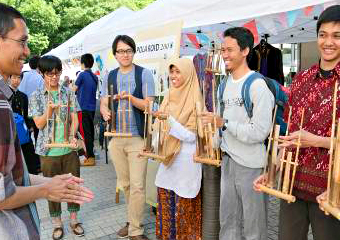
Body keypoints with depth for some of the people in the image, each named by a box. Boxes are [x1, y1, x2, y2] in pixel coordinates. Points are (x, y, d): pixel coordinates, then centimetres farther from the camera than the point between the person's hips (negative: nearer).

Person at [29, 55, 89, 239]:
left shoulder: (68, 93, 4)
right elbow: (39, 124, -4)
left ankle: (73, 219, 28)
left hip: (69, 148, 1)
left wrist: (73, 135, -16)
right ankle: (57, 223, 26)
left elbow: (74, 118, 2)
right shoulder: (36, 96, 0)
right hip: (49, 150, -1)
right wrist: (49, 108, -22)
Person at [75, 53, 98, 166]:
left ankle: (90, 158, -4)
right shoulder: (95, 77, 10)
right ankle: (90, 154, 24)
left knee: (85, 132, -5)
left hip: (84, 108, -7)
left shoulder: (82, 74, -10)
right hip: (92, 108, 7)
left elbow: (74, 89, -3)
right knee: (91, 131, 14)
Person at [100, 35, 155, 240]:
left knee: (137, 185, -4)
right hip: (115, 137, 5)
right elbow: (103, 103, 9)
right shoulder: (110, 77, 10)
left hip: (137, 137, -4)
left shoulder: (144, 74, -3)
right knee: (124, 183, 15)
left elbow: (149, 105, -8)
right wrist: (105, 112, -14)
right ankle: (134, 220, 33)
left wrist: (131, 98, -25)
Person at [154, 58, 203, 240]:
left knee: (183, 209, 6)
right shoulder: (169, 97, 7)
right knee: (165, 206, 15)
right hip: (167, 159, 6)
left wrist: (169, 121, -27)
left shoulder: (194, 100, -13)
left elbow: (191, 136, -18)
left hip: (185, 162, -6)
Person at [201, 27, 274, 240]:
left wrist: (223, 123, -20)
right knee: (228, 219, 19)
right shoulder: (227, 82, 10)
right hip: (228, 159, 7)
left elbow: (260, 132, -20)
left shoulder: (257, 86, -16)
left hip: (250, 164, -7)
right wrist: (223, 145, 13)